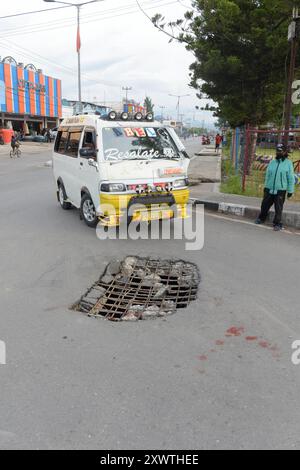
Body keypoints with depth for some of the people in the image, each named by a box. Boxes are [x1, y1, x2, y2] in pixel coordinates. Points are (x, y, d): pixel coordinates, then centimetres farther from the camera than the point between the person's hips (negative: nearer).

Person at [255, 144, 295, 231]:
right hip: (269, 189, 4)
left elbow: (291, 178, -2)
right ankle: (261, 218, 33)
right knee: (265, 205, 12)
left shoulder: (288, 163, -2)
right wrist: (266, 186, 14)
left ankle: (277, 224, 14)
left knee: (278, 208, 2)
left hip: (280, 190, -3)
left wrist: (290, 190, -3)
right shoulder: (272, 162, 8)